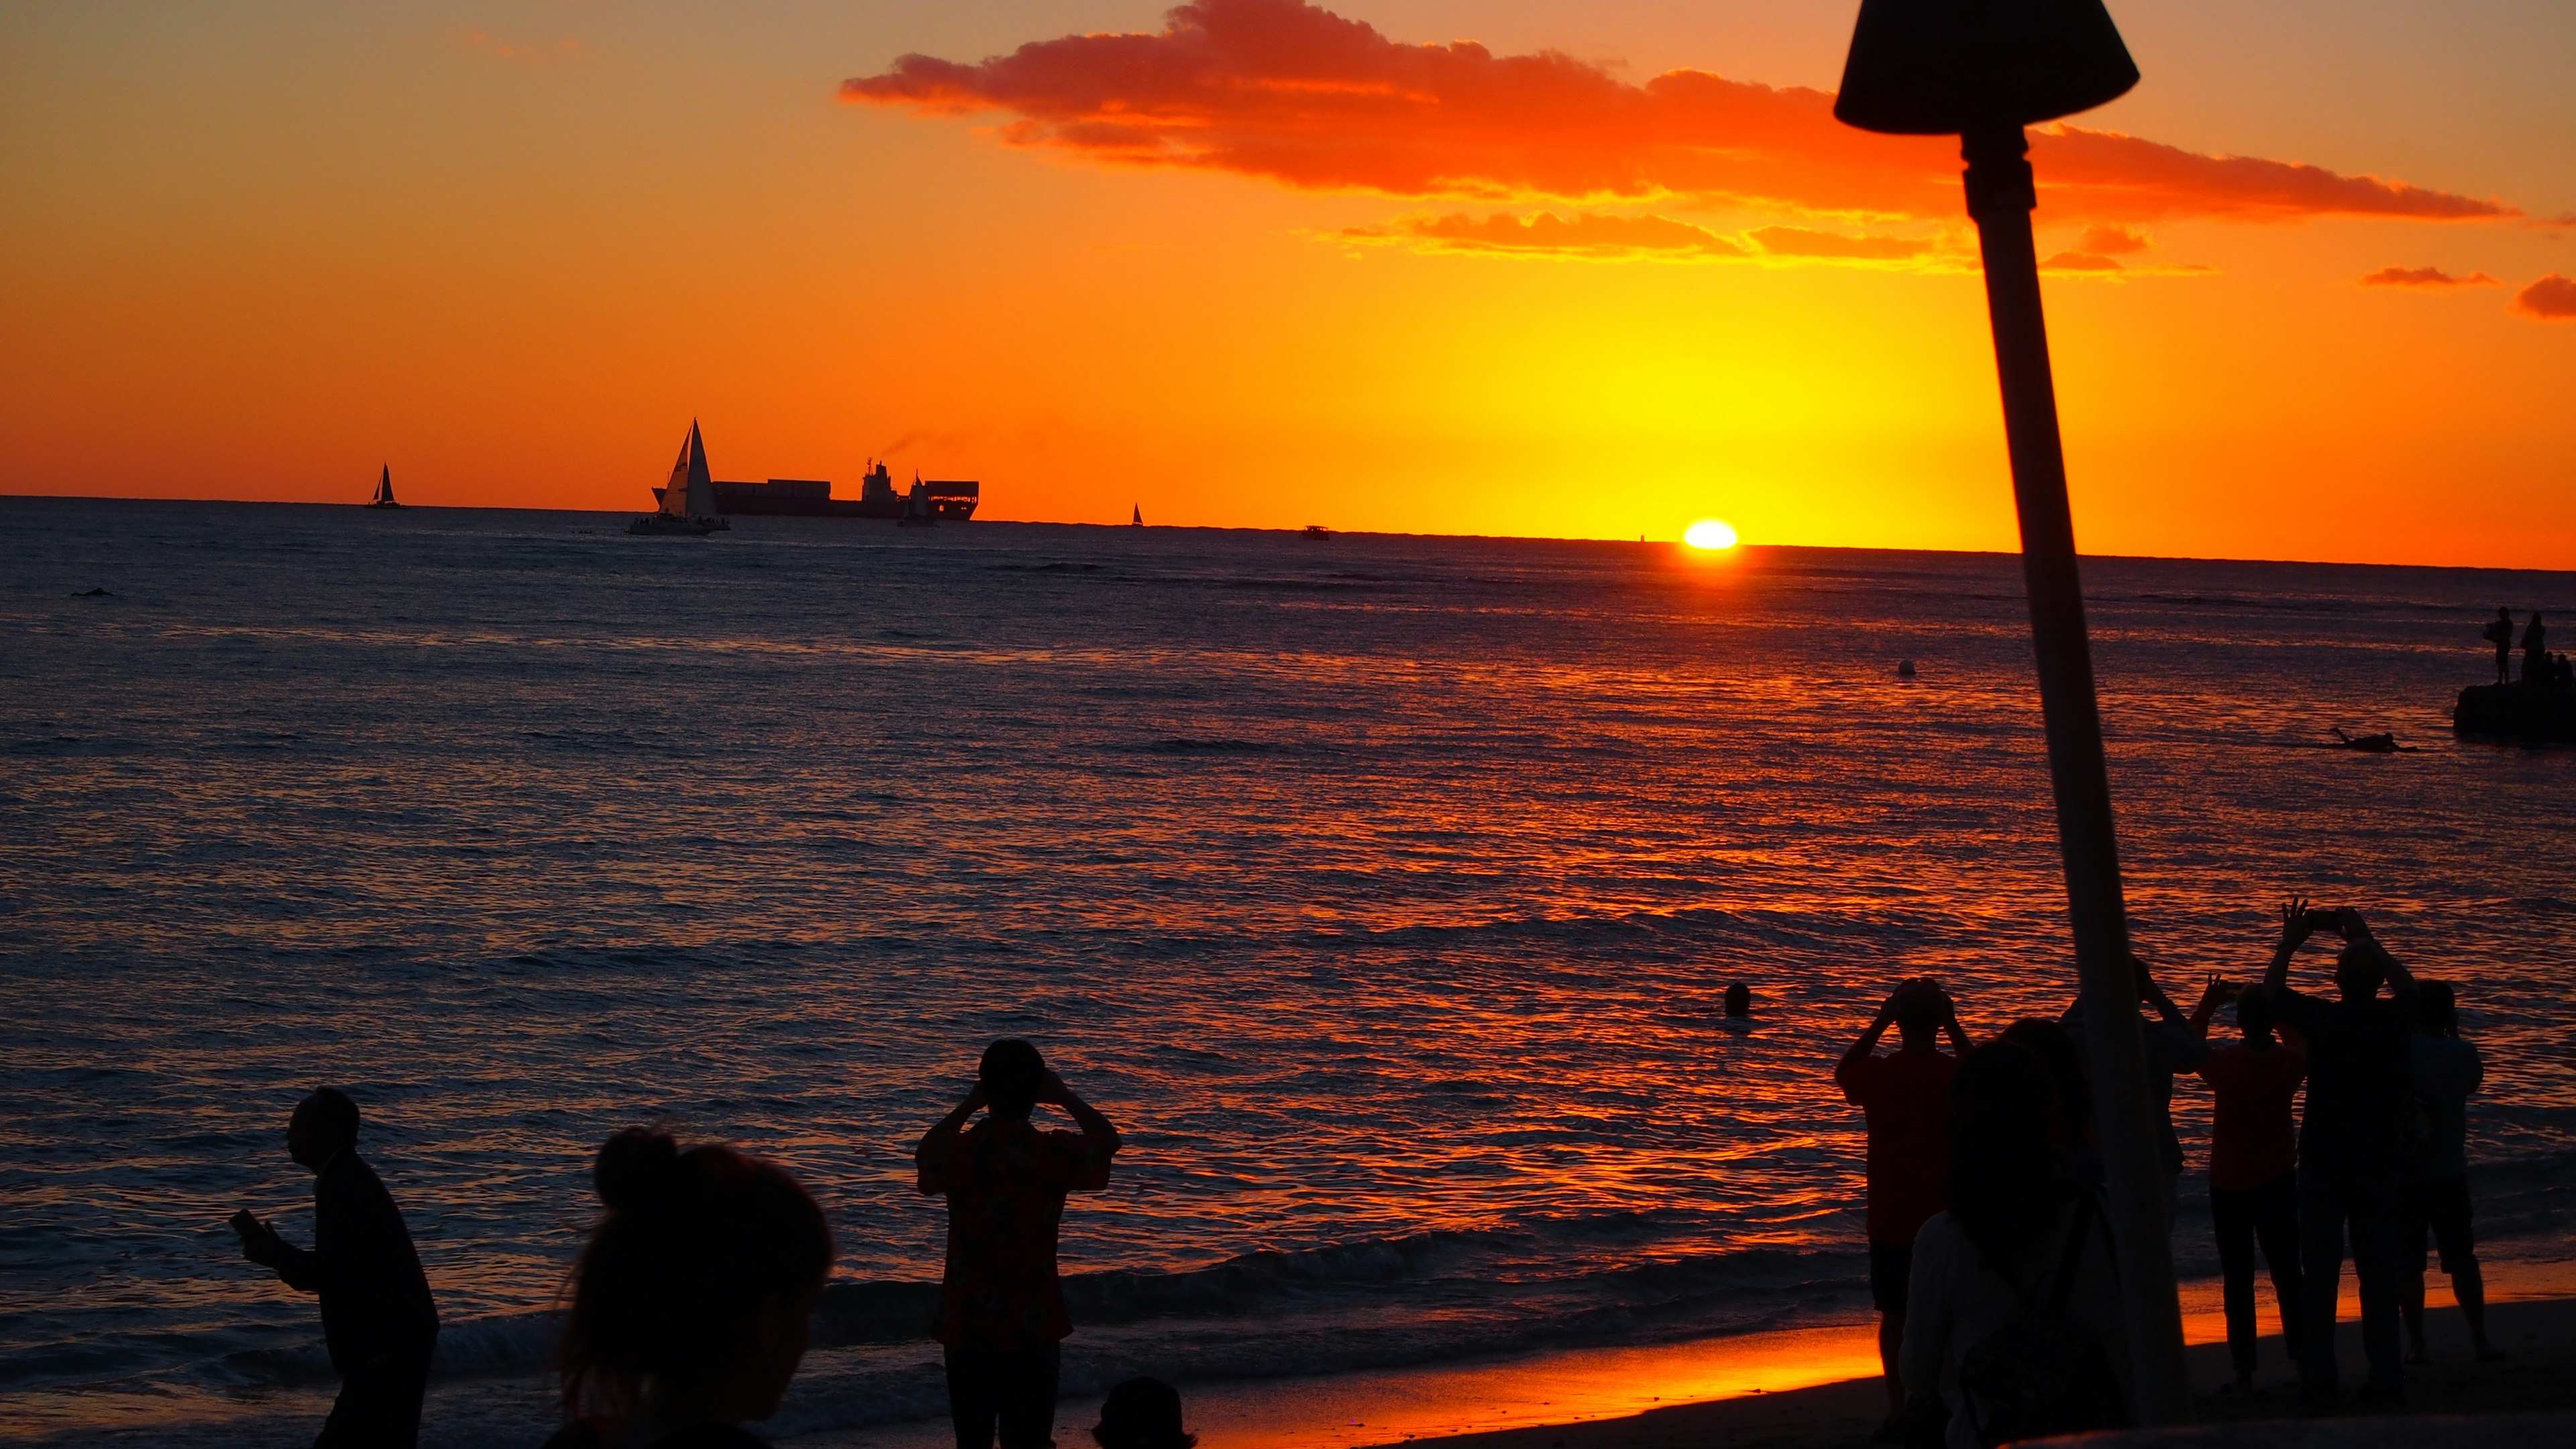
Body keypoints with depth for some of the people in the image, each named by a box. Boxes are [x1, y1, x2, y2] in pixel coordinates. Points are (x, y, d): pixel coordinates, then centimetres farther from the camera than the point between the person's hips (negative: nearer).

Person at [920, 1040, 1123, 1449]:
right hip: (1031, 1325, -2)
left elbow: (926, 1152, 18)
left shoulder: (960, 1152, -7)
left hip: (965, 1324, 2)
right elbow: (1108, 1138, 9)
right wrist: (1066, 1097, 16)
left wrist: (969, 1105, 19)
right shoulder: (1054, 1154, -12)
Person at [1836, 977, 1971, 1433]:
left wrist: (1878, 1023, 9)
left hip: (1890, 1219, 0)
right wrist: (1954, 1027, 10)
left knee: (1895, 1315, 7)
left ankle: (1898, 1410, 6)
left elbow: (1843, 1071, 16)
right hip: (1947, 1216, 0)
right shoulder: (1957, 1074, -9)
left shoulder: (1877, 1073, -8)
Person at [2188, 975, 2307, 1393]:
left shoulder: (2224, 1064, -13)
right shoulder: (2288, 1063, -6)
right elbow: (2300, 1047, 20)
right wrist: (2277, 1009, 29)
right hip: (2279, 1182, 2)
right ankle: (2301, 1355, 12)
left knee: (2238, 1280, 1)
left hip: (2229, 1186, -2)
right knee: (2286, 1273, 11)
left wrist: (2207, 1005, 21)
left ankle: (2245, 1370, -1)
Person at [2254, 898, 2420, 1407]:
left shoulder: (2323, 1020, -11)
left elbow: (2272, 993, 8)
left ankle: (2317, 1382, 1)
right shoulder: (2396, 1020, -5)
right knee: (2379, 1274, 6)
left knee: (2319, 1275, 2)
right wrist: (2365, 937, 27)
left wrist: (2290, 943, 20)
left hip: (2324, 1166, -2)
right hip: (2379, 1166, 2)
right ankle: (2385, 1380, 6)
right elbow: (2405, 982, 20)